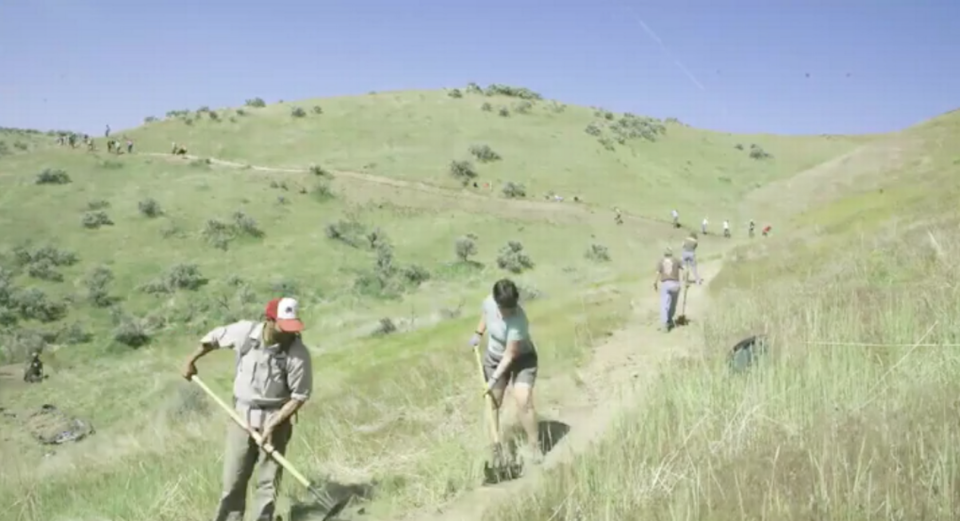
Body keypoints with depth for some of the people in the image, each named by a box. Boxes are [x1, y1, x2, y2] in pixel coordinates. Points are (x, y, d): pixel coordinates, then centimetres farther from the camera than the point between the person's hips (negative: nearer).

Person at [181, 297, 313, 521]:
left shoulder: (298, 353, -22)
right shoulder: (244, 331, -14)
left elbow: (300, 396, -14)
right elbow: (214, 337, 7)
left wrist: (273, 425, -18)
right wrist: (191, 361, 14)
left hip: (275, 419, -2)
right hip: (242, 415, 3)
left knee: (268, 481, 3)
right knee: (233, 478, 10)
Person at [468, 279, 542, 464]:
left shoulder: (518, 320, -36)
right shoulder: (489, 302, -20)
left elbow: (509, 356, -31)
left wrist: (494, 379, -29)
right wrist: (478, 333, 6)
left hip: (522, 359, -5)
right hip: (494, 358, 6)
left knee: (523, 402, -18)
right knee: (492, 403, 8)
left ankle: (534, 446, -1)